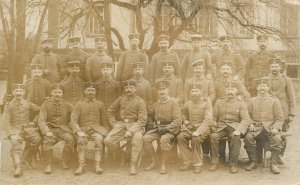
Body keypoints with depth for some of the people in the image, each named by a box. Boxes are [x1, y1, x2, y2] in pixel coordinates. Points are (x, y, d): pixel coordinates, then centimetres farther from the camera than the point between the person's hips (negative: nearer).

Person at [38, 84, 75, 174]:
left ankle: (65, 162, -9)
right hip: (51, 128, -1)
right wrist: (46, 131, -21)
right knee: (48, 140, -34)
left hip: (64, 128, 1)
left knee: (70, 139, -30)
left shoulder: (67, 105, 8)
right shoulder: (46, 104, 3)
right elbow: (41, 121, -4)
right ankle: (49, 164, -16)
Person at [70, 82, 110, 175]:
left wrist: (105, 132, -1)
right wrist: (79, 131, -17)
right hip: (83, 129, 0)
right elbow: (73, 121, 0)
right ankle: (81, 165, -35)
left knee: (99, 139, -32)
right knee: (81, 140, -33)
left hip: (97, 129, 1)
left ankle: (98, 165, -36)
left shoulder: (100, 104, 13)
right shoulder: (79, 104, 8)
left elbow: (105, 121, 16)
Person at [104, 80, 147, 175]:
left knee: (137, 138, -37)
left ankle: (133, 165, -27)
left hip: (135, 125, -4)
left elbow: (142, 120, -8)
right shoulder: (121, 99, 9)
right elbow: (110, 111, 20)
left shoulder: (140, 102, -2)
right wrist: (114, 123, 5)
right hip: (121, 124, 4)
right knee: (107, 140, -18)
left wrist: (131, 131, -20)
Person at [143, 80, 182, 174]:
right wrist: (151, 123, 7)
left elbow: (178, 120, -11)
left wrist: (167, 128, -22)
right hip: (157, 128, 5)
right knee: (146, 138, -19)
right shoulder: (156, 104, 12)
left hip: (170, 129, -5)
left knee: (164, 139, -35)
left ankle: (163, 165, -18)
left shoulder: (173, 103, -5)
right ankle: (153, 162, -2)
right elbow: (151, 116, 29)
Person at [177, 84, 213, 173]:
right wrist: (185, 120, 14)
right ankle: (187, 161, -10)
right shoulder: (188, 103, 7)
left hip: (202, 128, -5)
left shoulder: (206, 103, -8)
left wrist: (199, 131, -27)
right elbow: (183, 111, 32)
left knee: (196, 139, -33)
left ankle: (197, 164, -16)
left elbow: (208, 120, -16)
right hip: (190, 127, 5)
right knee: (180, 137, -22)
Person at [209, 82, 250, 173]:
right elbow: (214, 117, 12)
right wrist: (213, 126, -9)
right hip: (221, 126, 2)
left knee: (235, 137, -34)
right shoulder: (219, 102, 13)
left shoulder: (241, 103, 6)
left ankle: (233, 164, -22)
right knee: (213, 136, -28)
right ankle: (215, 163, -15)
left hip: (234, 126, -2)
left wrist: (238, 130, -20)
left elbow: (245, 119, -3)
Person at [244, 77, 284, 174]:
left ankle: (274, 163, -16)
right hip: (256, 127, 1)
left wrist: (275, 128, -13)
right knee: (248, 137, -29)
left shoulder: (274, 100, 7)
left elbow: (279, 118, 5)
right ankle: (253, 162, -12)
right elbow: (249, 116, 11)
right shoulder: (252, 101, 12)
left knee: (277, 139, -31)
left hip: (271, 127, -1)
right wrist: (251, 124, -9)